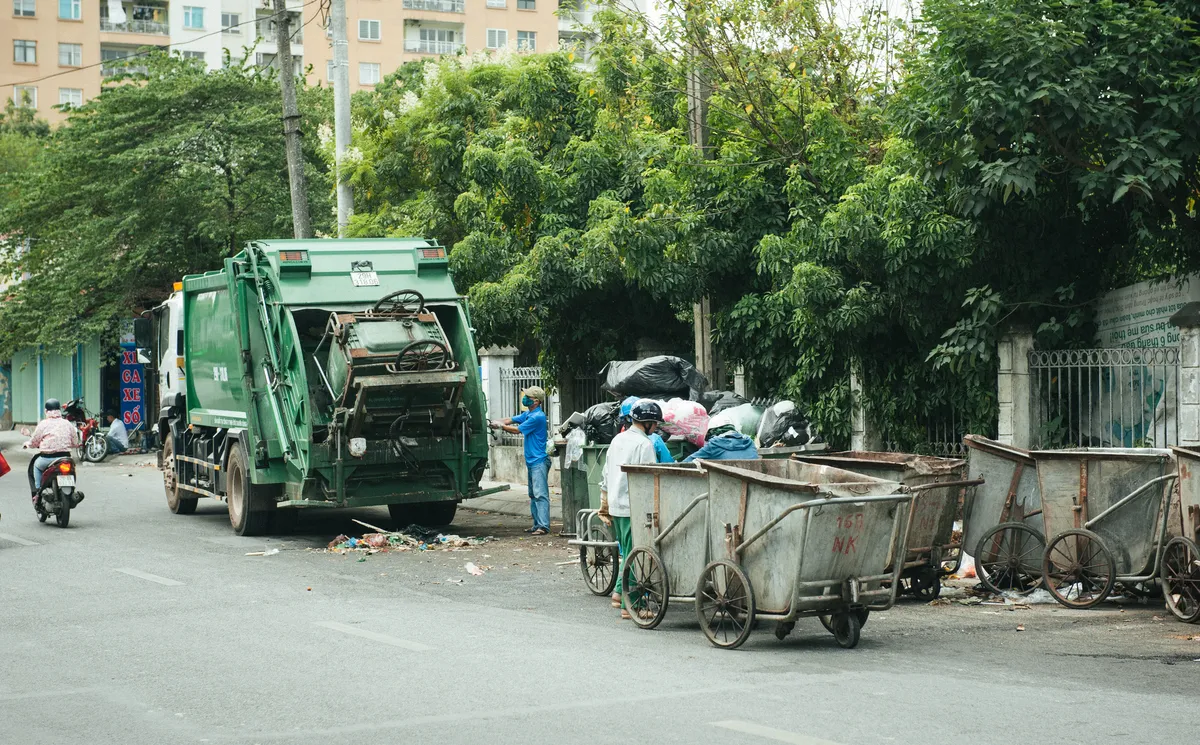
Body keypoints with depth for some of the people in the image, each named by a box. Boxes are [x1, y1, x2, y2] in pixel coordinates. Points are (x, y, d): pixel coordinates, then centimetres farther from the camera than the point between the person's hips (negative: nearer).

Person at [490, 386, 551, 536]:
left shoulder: (537, 417, -17)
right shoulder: (528, 414, 15)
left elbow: (517, 430, -14)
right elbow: (512, 420, 14)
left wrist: (500, 426, -2)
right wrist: (498, 423, -5)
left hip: (539, 461, -11)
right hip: (531, 461, 11)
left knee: (540, 494, -15)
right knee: (533, 494, 13)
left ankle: (543, 526, -20)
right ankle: (537, 525, 16)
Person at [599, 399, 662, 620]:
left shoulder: (617, 440, 13)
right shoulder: (644, 444, -13)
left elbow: (606, 476, 17)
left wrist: (605, 508, 22)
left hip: (615, 506, 8)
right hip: (634, 508, -8)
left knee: (627, 553, 21)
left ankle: (620, 593, 24)